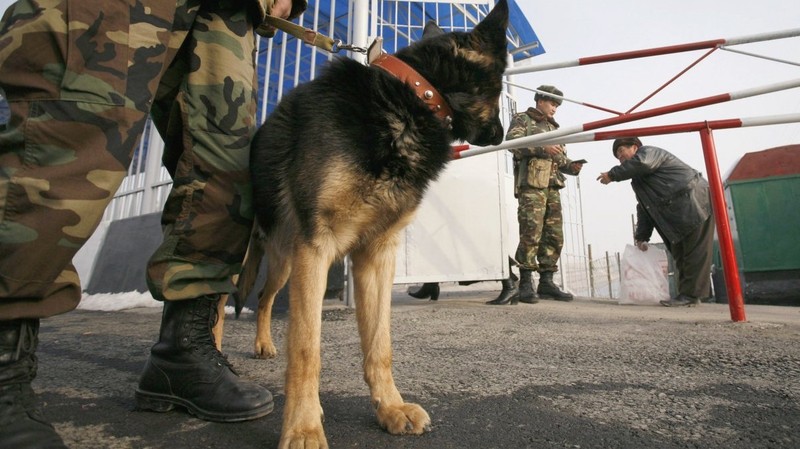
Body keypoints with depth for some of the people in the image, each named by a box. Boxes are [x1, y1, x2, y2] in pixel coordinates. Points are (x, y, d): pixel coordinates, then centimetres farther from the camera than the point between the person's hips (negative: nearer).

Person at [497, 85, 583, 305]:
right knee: (531, 234, -13)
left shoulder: (554, 128, 30)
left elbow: (560, 159, 27)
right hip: (531, 185, -7)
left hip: (552, 187, 7)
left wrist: (572, 166, 5)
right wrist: (542, 148, -20)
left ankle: (546, 282, 10)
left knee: (554, 236, 3)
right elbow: (513, 142, -11)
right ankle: (525, 285, -10)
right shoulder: (522, 119, 10)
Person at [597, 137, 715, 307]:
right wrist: (641, 237, 10)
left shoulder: (648, 152, 0)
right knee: (680, 254, 6)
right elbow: (645, 208, 18)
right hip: (679, 214, 10)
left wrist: (612, 174, -17)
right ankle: (687, 293, 9)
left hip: (695, 202, -10)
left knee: (694, 251, -9)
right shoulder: (639, 181, 24)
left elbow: (641, 163, -27)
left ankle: (691, 294, -10)